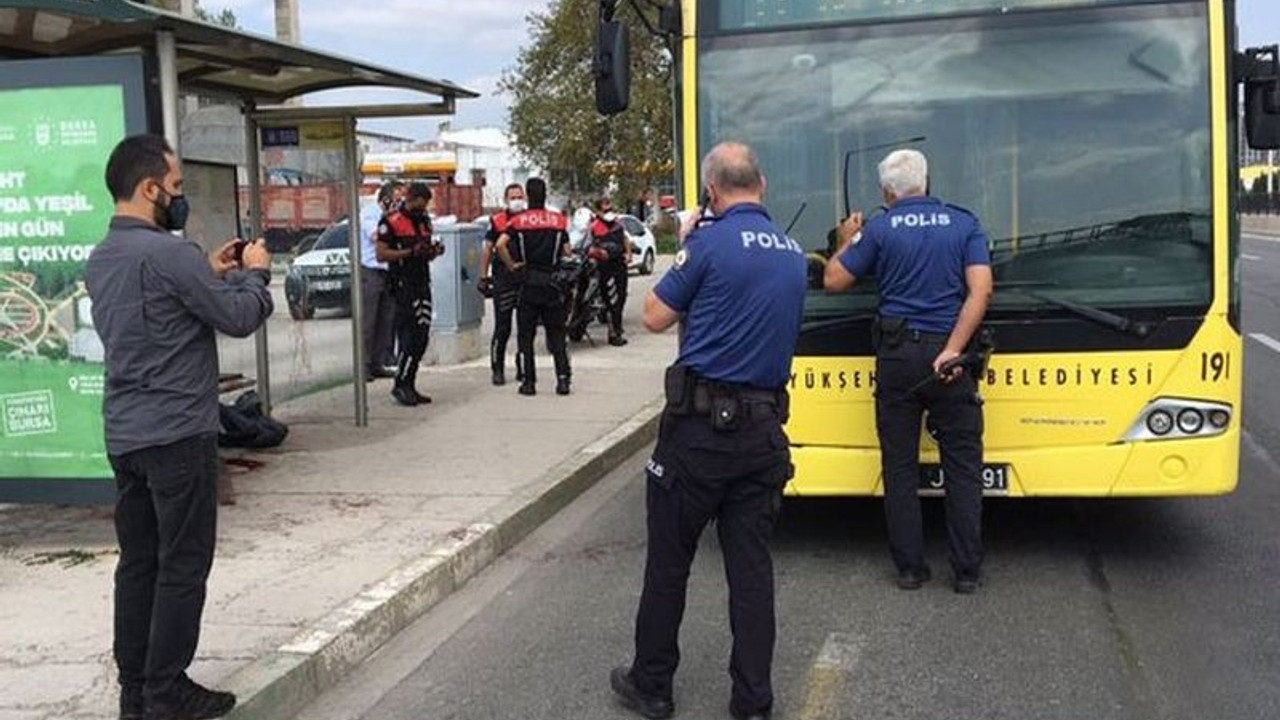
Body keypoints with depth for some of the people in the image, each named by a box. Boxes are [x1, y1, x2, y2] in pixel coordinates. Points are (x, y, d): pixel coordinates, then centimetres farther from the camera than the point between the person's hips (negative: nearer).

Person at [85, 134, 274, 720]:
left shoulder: (100, 258, 11)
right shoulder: (168, 253, -17)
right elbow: (240, 318, -13)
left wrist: (210, 273, 17)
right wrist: (254, 272, 4)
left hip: (123, 435, 9)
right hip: (178, 433, -9)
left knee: (138, 561, 13)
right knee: (182, 566, 0)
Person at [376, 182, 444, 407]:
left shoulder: (424, 221, 17)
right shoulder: (391, 222, -6)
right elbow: (381, 254, -12)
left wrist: (434, 251, 1)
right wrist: (410, 252, -19)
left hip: (422, 283, 8)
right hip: (403, 285, -8)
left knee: (422, 337, 6)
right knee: (409, 337, -11)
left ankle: (409, 385, 13)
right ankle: (400, 385, -3)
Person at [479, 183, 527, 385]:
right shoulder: (497, 220, 4)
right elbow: (487, 249, 5)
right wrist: (484, 277, 0)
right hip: (503, 279, -2)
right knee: (502, 328, -2)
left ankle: (523, 368, 17)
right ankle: (498, 370, 6)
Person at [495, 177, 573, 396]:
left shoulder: (519, 220, -3)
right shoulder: (559, 220, 2)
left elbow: (500, 244, -17)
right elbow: (567, 252, 1)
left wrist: (511, 265, -5)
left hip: (528, 282, -1)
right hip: (552, 282, 1)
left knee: (526, 335, 6)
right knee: (556, 333, 8)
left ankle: (529, 381, 6)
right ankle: (563, 379, 2)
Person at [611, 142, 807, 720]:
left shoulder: (711, 243, -11)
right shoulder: (793, 253, 9)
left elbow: (656, 317, -4)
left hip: (701, 424, -5)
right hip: (764, 428, 5)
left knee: (668, 561, 8)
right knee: (751, 566, 9)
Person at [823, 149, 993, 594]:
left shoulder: (879, 229, 1)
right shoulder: (964, 224, 4)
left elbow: (833, 281, 4)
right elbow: (980, 290, -8)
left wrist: (847, 241, 21)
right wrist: (952, 349, -13)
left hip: (896, 354, 0)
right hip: (947, 350, 0)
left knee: (900, 466, 8)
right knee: (963, 465, 7)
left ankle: (909, 567, 12)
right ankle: (967, 570, 9)